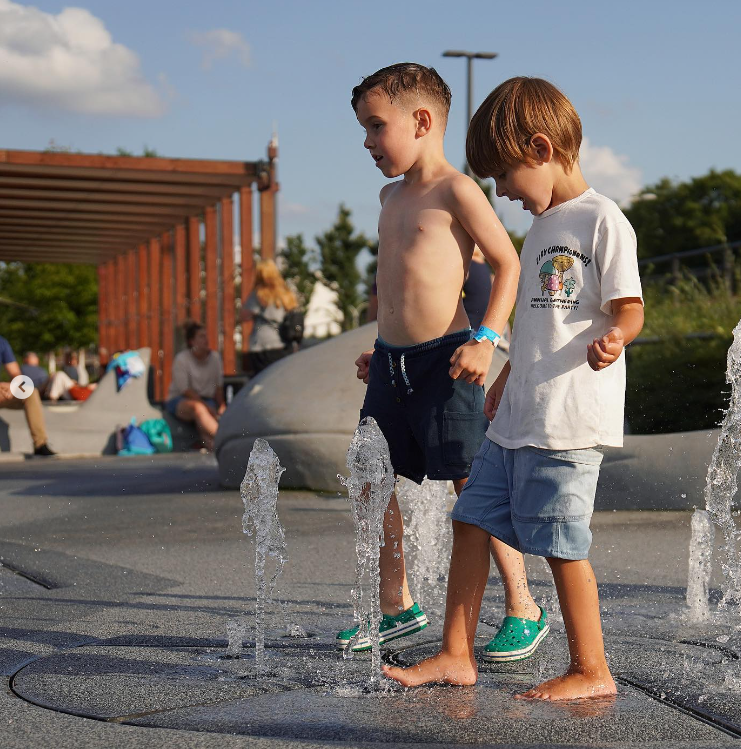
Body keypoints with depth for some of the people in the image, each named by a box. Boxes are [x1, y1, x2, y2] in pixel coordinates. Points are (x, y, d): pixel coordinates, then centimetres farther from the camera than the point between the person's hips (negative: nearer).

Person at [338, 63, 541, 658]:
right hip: (391, 364, 8)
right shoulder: (391, 195, 17)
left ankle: (523, 606, 9)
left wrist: (486, 338, -18)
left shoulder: (456, 190, -8)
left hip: (444, 362, -8)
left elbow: (508, 264, -9)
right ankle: (397, 607, 23)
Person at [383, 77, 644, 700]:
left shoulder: (602, 220, -8)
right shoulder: (543, 226, 19)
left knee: (561, 542, -6)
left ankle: (592, 671, 8)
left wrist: (610, 339, -34)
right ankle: (456, 655, 16)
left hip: (569, 418, -9)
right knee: (472, 519, 8)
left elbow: (629, 310, -13)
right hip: (517, 416, 9)